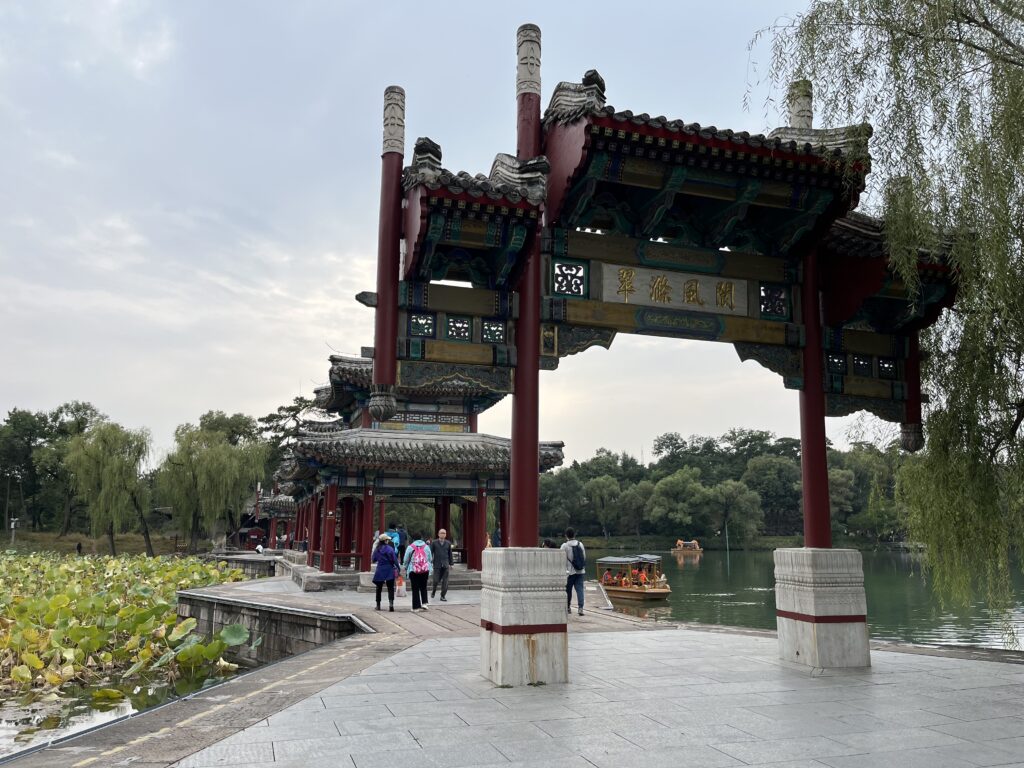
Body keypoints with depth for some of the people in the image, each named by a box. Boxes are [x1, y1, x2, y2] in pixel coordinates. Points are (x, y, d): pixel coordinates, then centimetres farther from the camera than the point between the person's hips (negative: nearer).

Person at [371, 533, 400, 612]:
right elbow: (395, 560, -10)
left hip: (380, 571, 3)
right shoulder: (390, 549, -10)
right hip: (389, 571, -3)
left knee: (379, 588, 16)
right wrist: (397, 568, -1)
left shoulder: (377, 549, -1)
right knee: (390, 588, 0)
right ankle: (391, 603, -19)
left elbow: (373, 560, 8)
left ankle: (378, 605, 21)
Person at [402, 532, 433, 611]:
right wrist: (430, 570, 20)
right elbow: (430, 559, 13)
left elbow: (406, 560, 5)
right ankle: (424, 603, 1)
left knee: (415, 589, 4)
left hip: (414, 570, -2)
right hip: (425, 570, 2)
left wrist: (405, 568, 21)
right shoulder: (426, 547, 8)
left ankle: (416, 607, 4)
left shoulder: (410, 547, 0)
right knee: (423, 587, 15)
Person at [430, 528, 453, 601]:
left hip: (445, 565, 2)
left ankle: (443, 596, 8)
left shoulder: (448, 543, 8)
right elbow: (430, 553, 3)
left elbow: (450, 554, 13)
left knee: (445, 581, -1)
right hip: (437, 565, -2)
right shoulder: (434, 543, 2)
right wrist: (430, 561, -5)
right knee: (436, 580, -2)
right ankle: (433, 591, 27)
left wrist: (450, 564, 11)